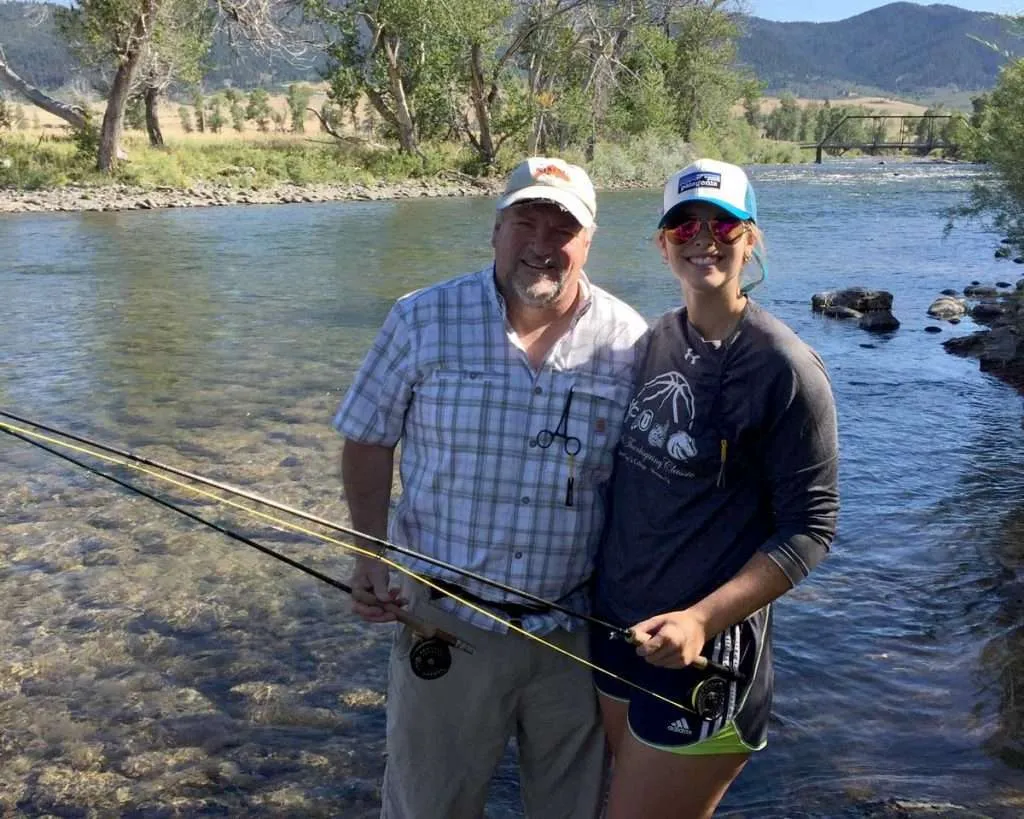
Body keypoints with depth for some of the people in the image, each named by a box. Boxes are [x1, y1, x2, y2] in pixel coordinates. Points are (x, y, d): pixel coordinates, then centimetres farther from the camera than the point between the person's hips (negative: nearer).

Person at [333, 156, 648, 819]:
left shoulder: (631, 343, -4)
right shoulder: (424, 320, -6)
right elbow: (368, 441, 2)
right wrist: (370, 555, -8)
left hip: (579, 631, 1)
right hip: (445, 624, -1)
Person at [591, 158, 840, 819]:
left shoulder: (783, 367, -16)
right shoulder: (655, 340, 4)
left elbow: (810, 530, -15)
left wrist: (701, 619, -24)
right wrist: (600, 584, 5)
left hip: (703, 658, -7)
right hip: (617, 629, 7)